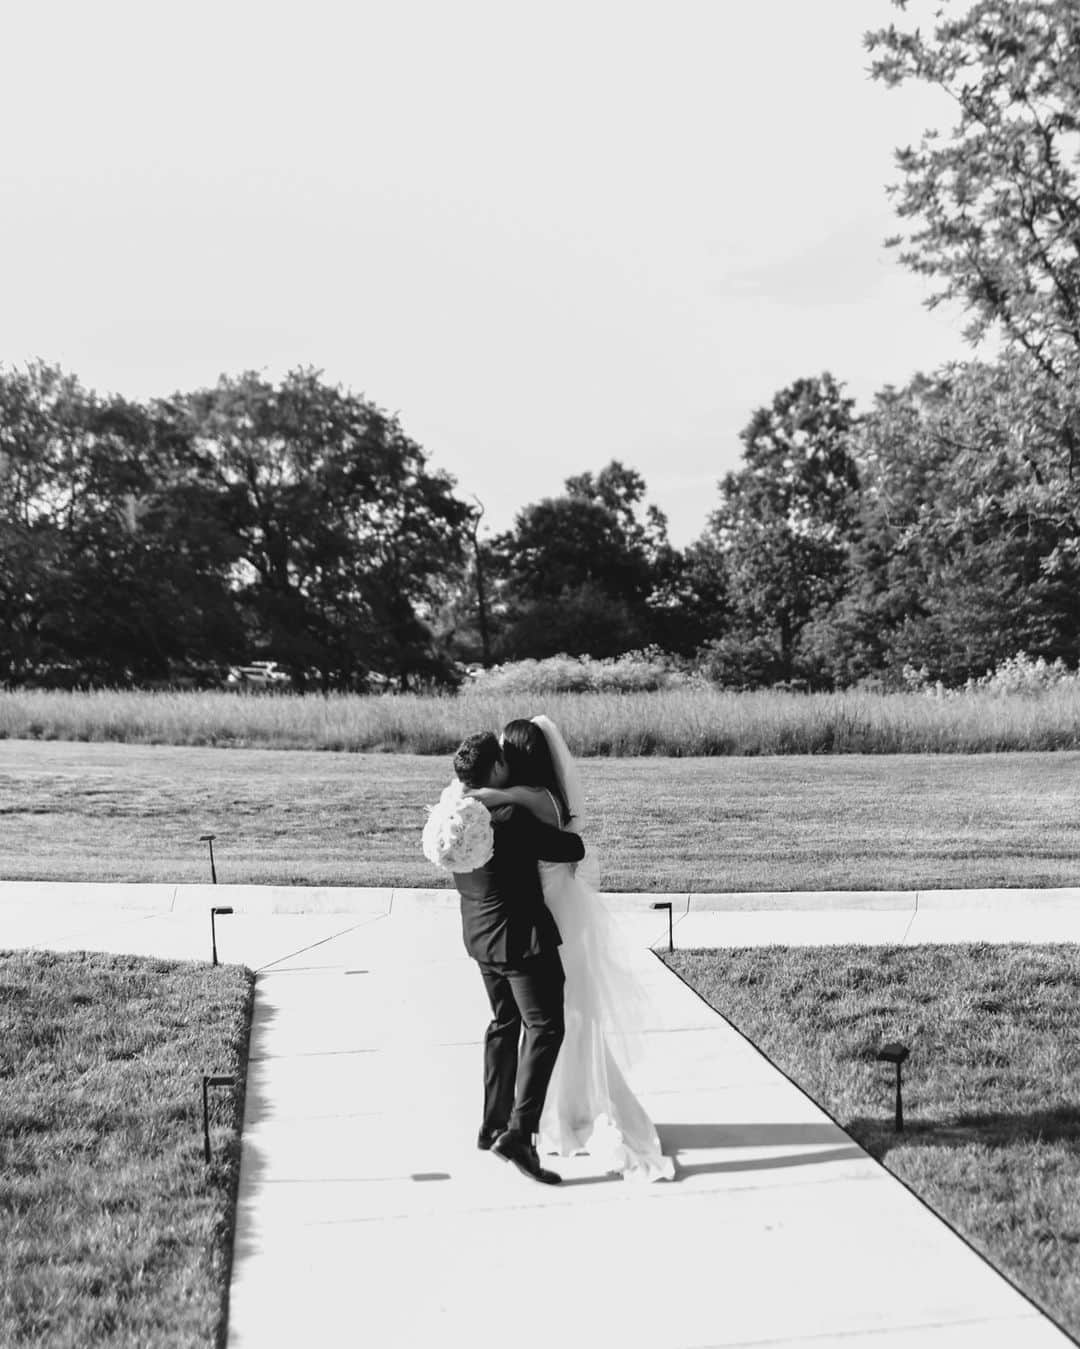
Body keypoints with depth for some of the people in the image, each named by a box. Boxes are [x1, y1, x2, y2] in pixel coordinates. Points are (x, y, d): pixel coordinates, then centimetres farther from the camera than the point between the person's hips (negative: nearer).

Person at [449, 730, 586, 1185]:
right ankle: (518, 1133, -5)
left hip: (481, 936, 8)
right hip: (520, 938, -8)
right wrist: (565, 833, 3)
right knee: (544, 1028, 0)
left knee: (505, 1023, 21)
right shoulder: (513, 821, -25)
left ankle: (493, 1124, 29)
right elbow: (574, 850, -21)